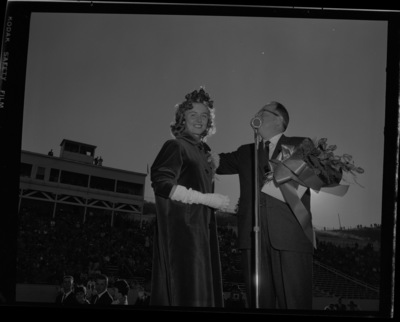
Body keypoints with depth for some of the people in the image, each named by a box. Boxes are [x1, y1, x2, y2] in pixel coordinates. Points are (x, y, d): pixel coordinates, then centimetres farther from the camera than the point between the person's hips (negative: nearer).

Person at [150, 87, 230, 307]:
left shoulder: (203, 151, 21)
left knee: (203, 293, 6)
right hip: (181, 230, -8)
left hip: (202, 231, 8)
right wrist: (207, 199, -16)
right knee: (185, 294, -12)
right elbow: (161, 184, -17)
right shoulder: (176, 146, -4)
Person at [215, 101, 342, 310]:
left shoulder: (300, 145, 13)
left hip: (291, 237, -3)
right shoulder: (245, 152, 25)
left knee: (295, 302, -6)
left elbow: (333, 174, 9)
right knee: (259, 300, 1)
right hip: (253, 236, 3)